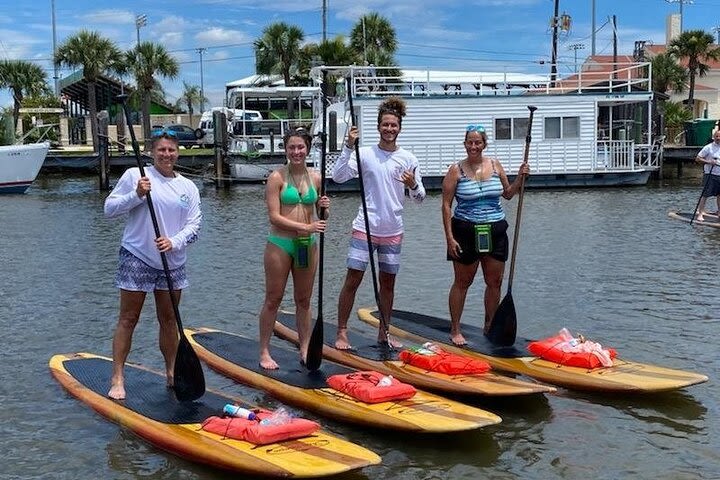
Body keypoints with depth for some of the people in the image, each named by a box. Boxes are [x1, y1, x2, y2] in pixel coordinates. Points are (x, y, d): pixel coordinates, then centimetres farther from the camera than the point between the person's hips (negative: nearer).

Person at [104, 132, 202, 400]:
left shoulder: (188, 187, 7)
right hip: (136, 259, -4)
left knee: (169, 320, 14)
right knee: (128, 320, -1)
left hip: (172, 262, 4)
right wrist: (137, 195, -19)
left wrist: (174, 242, -16)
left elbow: (194, 225, 1)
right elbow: (109, 209, -5)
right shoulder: (134, 176, -4)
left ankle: (172, 373, 27)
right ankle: (117, 379, 5)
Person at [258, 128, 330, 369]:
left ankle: (305, 350, 24)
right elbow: (274, 216, -14)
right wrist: (306, 227, -22)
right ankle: (264, 352, 14)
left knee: (304, 300, 13)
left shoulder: (316, 177, 5)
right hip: (280, 243, -4)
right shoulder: (277, 177, -8)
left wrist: (324, 208, -11)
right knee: (273, 299, 4)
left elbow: (321, 217, 13)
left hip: (308, 244, 4)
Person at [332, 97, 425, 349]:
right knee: (353, 280, -2)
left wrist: (413, 185, -18)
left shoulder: (408, 159, 3)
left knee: (388, 282, 12)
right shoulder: (365, 154, -4)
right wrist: (348, 146, -23)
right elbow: (338, 176, -16)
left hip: (392, 231, 3)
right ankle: (342, 333, 8)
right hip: (365, 228, -3)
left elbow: (419, 198, 4)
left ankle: (384, 333, 25)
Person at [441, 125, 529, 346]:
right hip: (466, 231, -4)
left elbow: (507, 194, 18)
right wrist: (450, 237, -12)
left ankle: (490, 327, 23)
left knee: (495, 282, 8)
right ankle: (455, 330, 15)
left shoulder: (495, 166, 6)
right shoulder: (456, 170, -6)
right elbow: (446, 205, -7)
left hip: (495, 232, 4)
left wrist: (519, 178, 0)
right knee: (462, 282, 5)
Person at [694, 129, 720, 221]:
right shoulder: (708, 147, -8)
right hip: (710, 175, -6)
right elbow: (697, 159, -9)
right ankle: (700, 213, -8)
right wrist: (708, 162, -20)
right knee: (705, 195, -8)